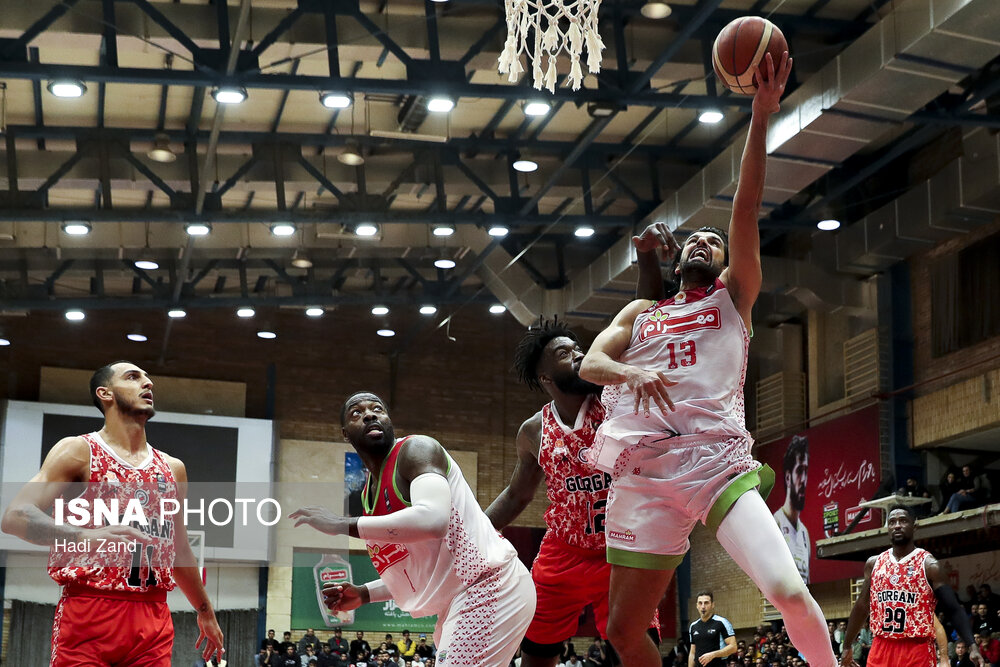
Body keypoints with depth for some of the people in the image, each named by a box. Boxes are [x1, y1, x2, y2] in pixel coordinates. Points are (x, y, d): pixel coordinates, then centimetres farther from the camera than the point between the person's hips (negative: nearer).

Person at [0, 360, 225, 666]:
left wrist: (205, 611, 32)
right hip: (88, 616, -5)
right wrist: (84, 537, -28)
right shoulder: (78, 451, 1)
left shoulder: (172, 469, 17)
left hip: (154, 620, 5)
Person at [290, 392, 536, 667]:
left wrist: (344, 525, -24)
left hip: (490, 586, -10)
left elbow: (432, 520, -30)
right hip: (459, 602, 10)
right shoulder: (369, 495, 18)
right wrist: (364, 594, 12)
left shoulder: (416, 449, -9)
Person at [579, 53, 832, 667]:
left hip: (718, 461, -3)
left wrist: (761, 117, -8)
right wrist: (631, 372, -19)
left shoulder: (733, 298, 15)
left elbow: (746, 212, 2)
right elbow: (589, 363, 4)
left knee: (787, 591, -23)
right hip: (643, 471, 3)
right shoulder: (640, 313, 23)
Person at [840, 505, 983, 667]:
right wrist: (847, 647, 21)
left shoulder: (929, 565, -3)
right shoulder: (874, 563, 10)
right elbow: (862, 606, 19)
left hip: (918, 650, -4)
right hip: (881, 649, 4)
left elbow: (953, 609, -7)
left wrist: (972, 646, -21)